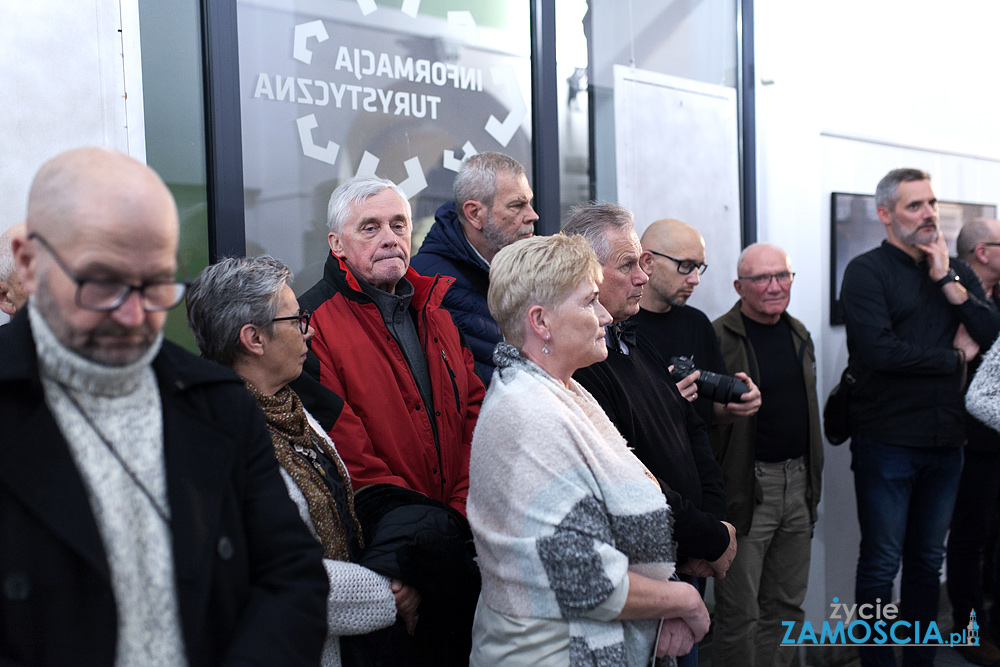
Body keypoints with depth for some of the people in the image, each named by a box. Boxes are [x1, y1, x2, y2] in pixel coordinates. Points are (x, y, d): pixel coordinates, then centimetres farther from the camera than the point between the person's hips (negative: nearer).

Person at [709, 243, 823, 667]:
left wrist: (813, 482, 19)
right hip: (747, 488, -7)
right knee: (740, 612, 1)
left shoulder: (799, 334, 12)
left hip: (798, 483, 7)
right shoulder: (718, 340, -12)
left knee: (787, 605, 16)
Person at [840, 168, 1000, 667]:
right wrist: (955, 358, -7)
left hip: (945, 440, 6)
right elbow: (878, 349, -20)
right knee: (881, 564, 4)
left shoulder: (955, 271, 11)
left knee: (927, 561, 15)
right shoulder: (867, 271, -7)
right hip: (887, 440, -5)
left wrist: (947, 279, -9)